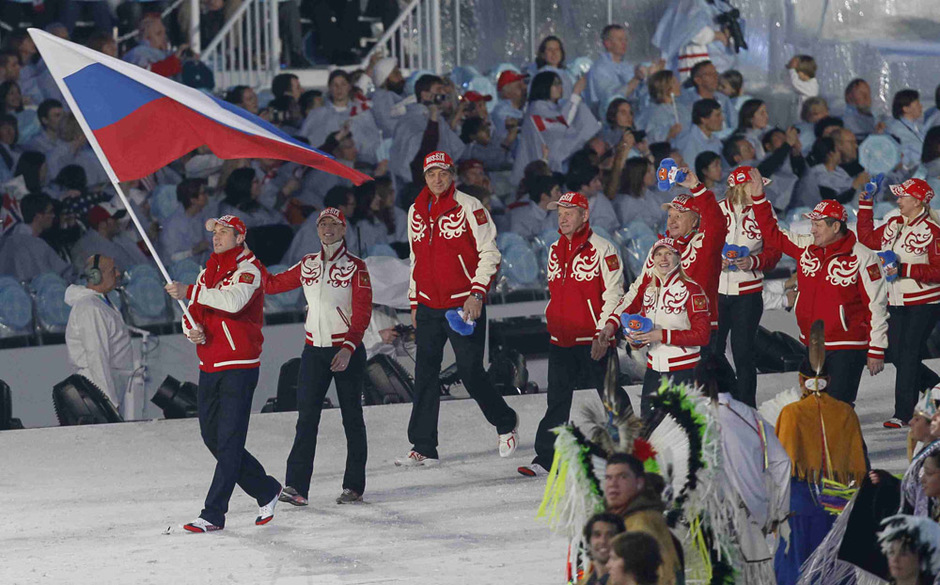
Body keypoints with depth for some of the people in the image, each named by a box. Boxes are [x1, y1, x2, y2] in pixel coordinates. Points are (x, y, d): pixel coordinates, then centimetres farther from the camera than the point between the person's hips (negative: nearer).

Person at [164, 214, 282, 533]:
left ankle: (213, 515, -9)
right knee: (212, 438, 11)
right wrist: (191, 329, -7)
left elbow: (234, 301, -28)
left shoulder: (248, 268, -9)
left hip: (239, 366, -9)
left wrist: (189, 292, -27)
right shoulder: (208, 271, 17)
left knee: (228, 441, -8)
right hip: (209, 368, 9)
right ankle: (266, 491, 25)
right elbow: (193, 311, 16)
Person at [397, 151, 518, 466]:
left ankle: (505, 424, 21)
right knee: (425, 376, 0)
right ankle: (424, 448, 3)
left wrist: (477, 294, -15)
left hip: (464, 305, -5)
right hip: (428, 307, 5)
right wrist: (414, 302, 18)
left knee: (471, 372, -3)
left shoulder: (468, 207, -7)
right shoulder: (416, 212, 11)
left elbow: (489, 253, -7)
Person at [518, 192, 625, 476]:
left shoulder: (601, 249, -8)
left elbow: (614, 294, -11)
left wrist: (604, 334, -16)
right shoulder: (555, 250, 13)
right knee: (557, 400, 5)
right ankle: (545, 458, 5)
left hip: (593, 339, -6)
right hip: (560, 340, 6)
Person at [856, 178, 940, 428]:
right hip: (896, 302, 8)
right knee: (895, 354, 7)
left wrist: (904, 269, -24)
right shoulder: (894, 225, 9)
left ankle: (903, 413, 1)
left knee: (909, 354, -6)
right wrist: (865, 206, 19)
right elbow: (868, 238, 24)